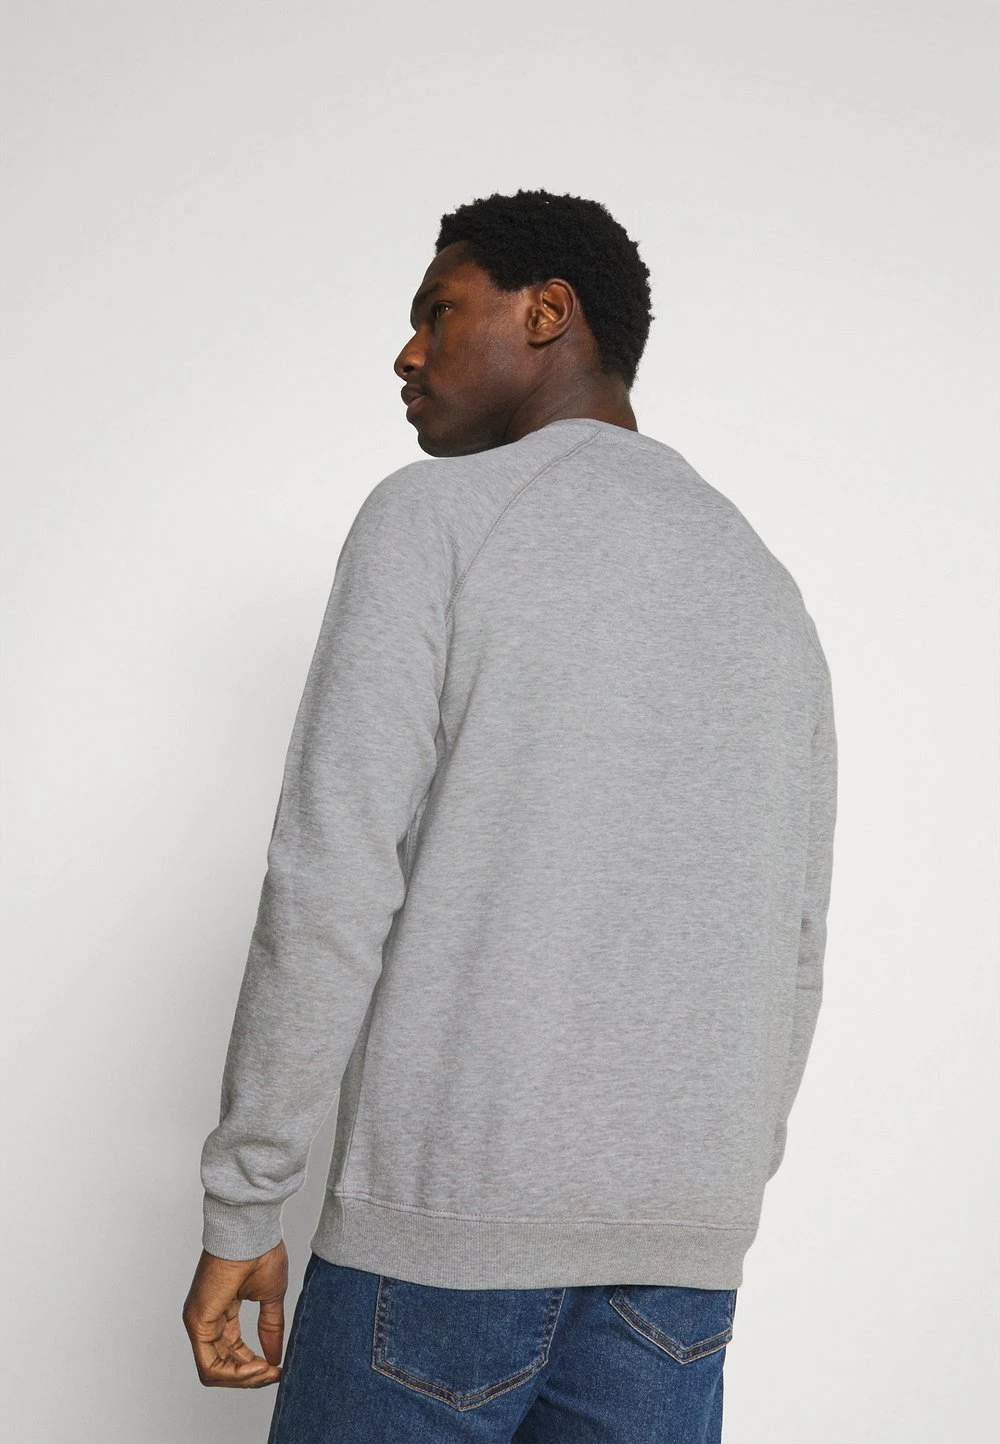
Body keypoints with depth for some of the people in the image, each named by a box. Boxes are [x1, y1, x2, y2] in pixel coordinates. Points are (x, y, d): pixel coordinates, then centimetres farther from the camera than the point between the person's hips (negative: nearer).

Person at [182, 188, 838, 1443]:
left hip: (445, 1206, -5)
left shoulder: (435, 514, -3)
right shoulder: (768, 590, 16)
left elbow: (333, 883, -11)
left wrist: (241, 1208, -5)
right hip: (685, 1247, 6)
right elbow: (792, 956, 16)